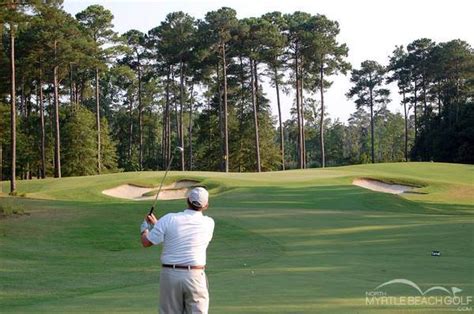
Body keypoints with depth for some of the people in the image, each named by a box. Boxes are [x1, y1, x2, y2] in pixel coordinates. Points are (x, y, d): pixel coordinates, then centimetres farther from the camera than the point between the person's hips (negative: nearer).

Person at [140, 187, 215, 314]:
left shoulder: (169, 219, -8)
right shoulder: (209, 223, -1)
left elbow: (146, 242, -1)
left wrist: (144, 229, 23)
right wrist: (157, 224, 21)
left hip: (170, 275, 0)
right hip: (195, 276, 0)